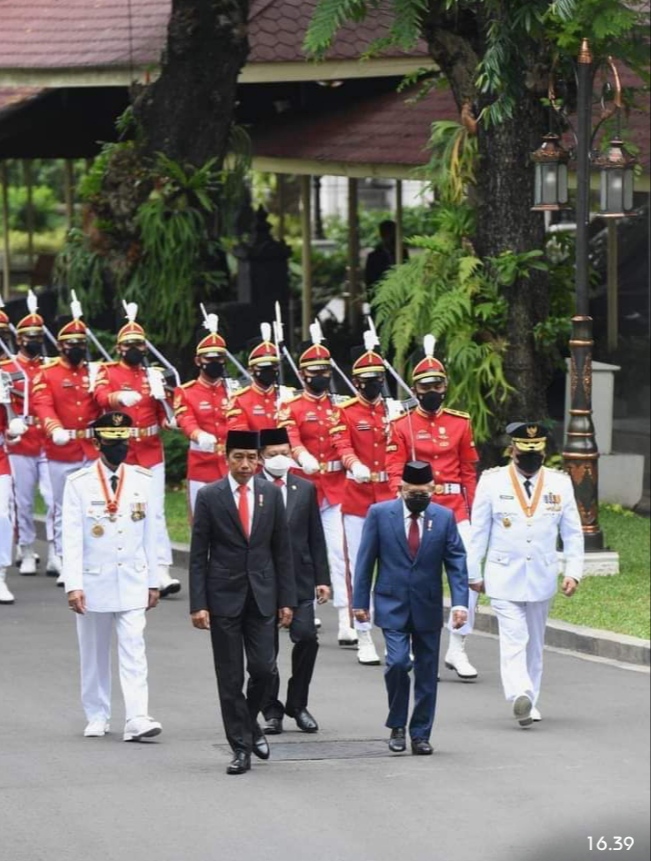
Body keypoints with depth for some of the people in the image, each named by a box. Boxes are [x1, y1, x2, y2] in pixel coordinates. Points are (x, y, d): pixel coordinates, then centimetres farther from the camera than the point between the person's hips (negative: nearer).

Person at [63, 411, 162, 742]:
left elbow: (149, 534, 8)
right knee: (94, 654, 9)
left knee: (134, 651, -8)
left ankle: (137, 719, -15)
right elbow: (72, 538, -8)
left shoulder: (142, 481, 3)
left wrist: (153, 582, 8)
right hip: (94, 583, -1)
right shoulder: (78, 484, -5)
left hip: (132, 583, 1)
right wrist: (73, 585, -15)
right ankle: (96, 717, 21)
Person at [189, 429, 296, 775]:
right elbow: (198, 555, -3)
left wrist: (286, 600, 3)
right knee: (230, 677, 1)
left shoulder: (270, 494, 4)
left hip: (261, 595, 2)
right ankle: (241, 746, 8)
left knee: (263, 669, -3)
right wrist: (198, 604, -9)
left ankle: (250, 723, 24)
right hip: (224, 597, -2)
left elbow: (282, 549, 7)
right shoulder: (209, 496, -3)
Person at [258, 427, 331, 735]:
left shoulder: (305, 489, 9)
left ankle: (297, 704, 8)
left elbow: (316, 537, 10)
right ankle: (272, 711, 13)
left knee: (307, 638, -9)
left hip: (299, 579, 2)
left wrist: (322, 579, 6)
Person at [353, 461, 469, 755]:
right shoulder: (380, 514, -1)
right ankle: (397, 726, 1)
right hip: (393, 606, -2)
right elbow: (365, 560, 2)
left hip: (428, 608, 2)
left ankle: (420, 734, 15)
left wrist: (460, 602, -11)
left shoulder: (444, 518, 2)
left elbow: (456, 562, 0)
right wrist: (360, 601, -1)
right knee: (397, 663, -17)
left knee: (426, 673, 5)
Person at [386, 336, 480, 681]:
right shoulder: (402, 426, 2)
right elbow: (394, 474, -1)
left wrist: (474, 512, 8)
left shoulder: (460, 423, 9)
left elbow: (469, 471, 12)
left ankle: (457, 649, -3)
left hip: (456, 510, 2)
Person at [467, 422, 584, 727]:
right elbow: (478, 531, 3)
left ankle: (529, 702, 20)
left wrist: (573, 572, -3)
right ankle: (521, 696, -32)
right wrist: (474, 573, 3)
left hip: (542, 578, 3)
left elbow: (573, 533, 6)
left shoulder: (560, 484, 4)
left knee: (534, 642, 11)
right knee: (513, 639, -16)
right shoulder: (492, 482, -2)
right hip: (504, 577, -3)